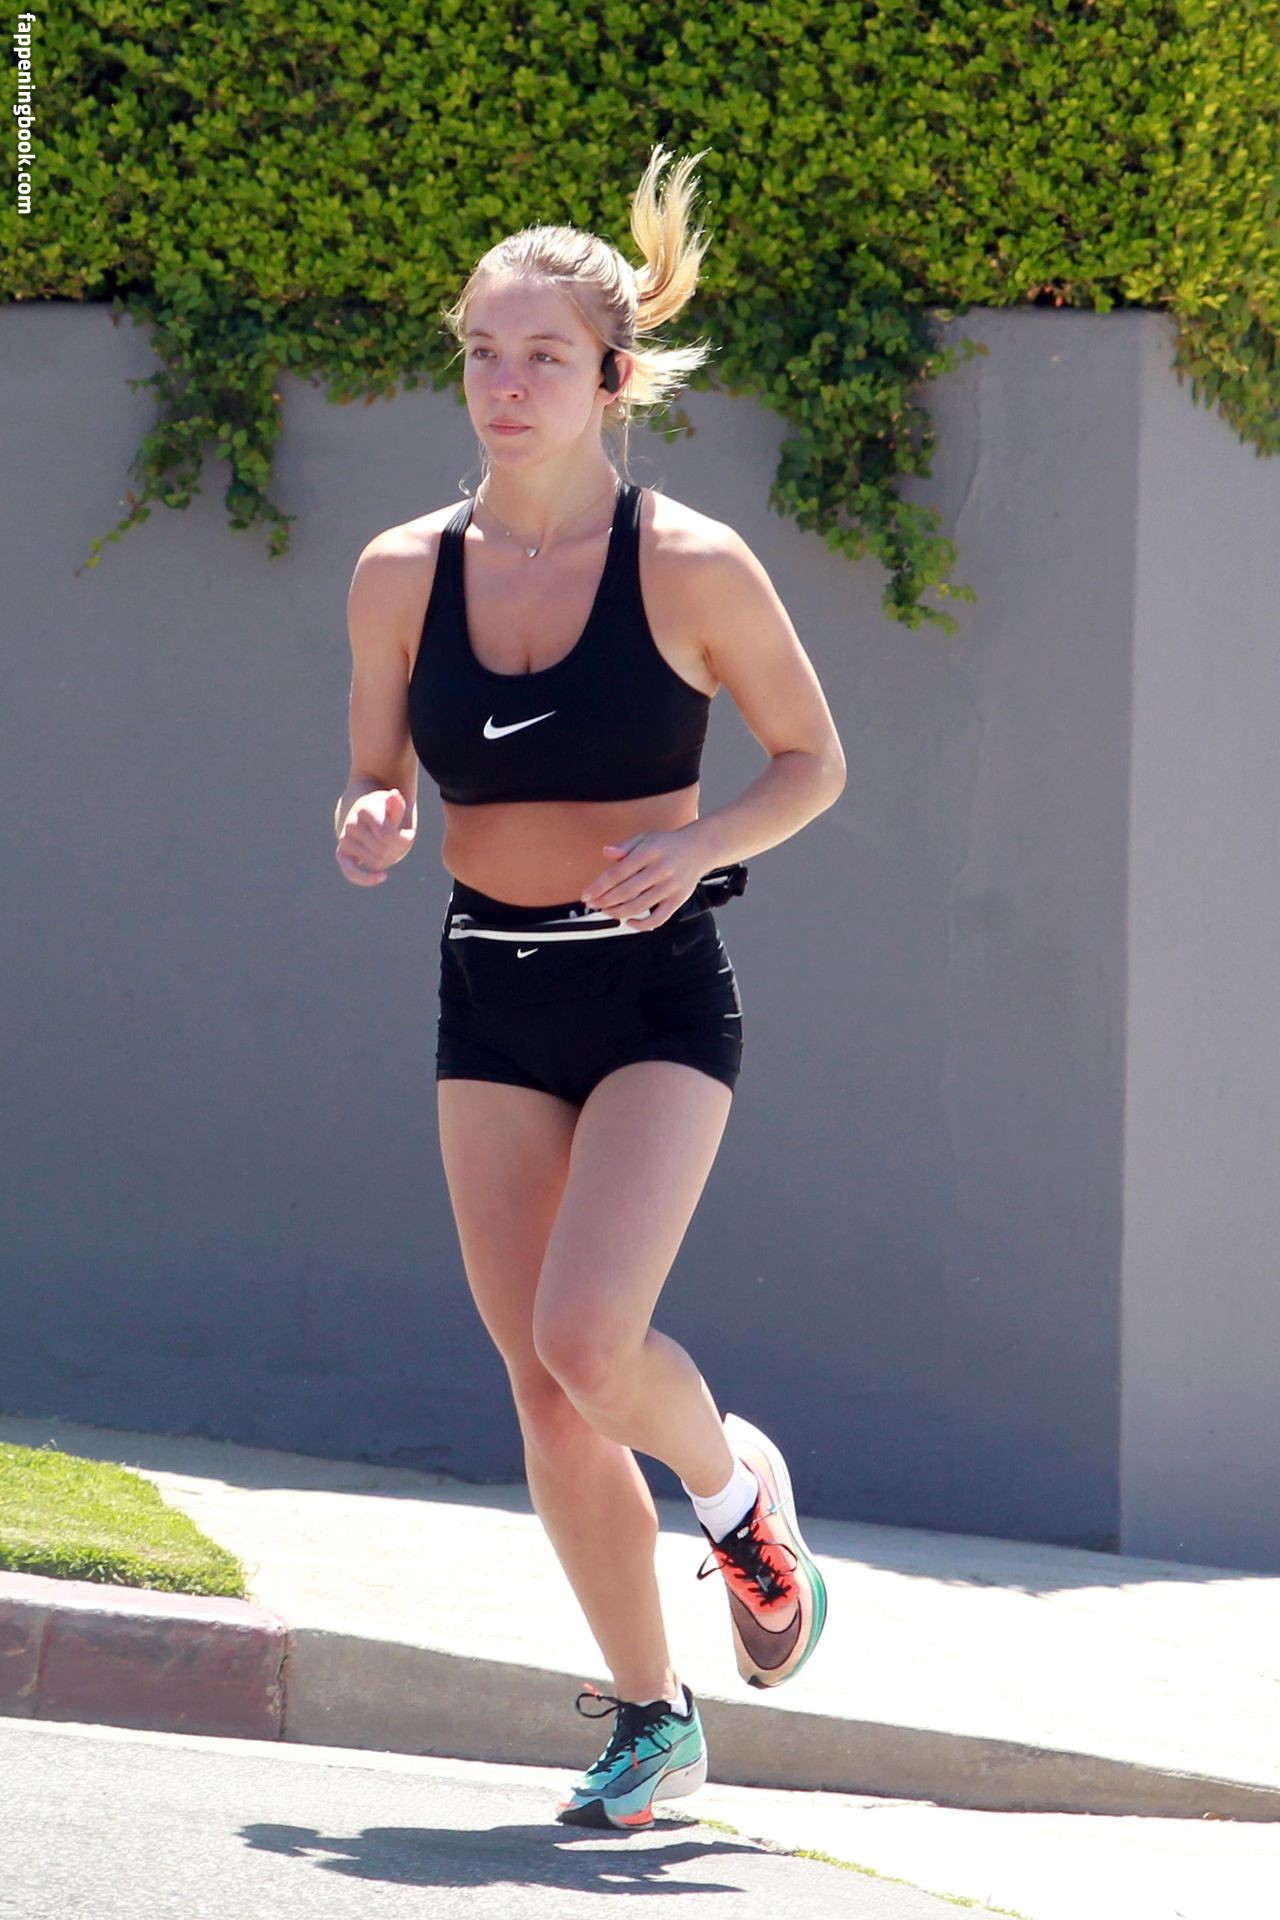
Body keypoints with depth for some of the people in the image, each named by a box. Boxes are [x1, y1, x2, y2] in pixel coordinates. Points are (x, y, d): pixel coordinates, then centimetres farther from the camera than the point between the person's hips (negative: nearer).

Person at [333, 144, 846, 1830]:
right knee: (544, 1394, 3)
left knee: (585, 1339, -21)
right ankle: (652, 1718, 18)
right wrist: (369, 825, -12)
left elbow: (812, 759, 2)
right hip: (490, 998, 4)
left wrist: (698, 847, -16)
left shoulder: (691, 567, -8)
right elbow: (379, 779, 12)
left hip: (658, 996, -4)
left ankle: (736, 1483, 13)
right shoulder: (401, 575, 1)